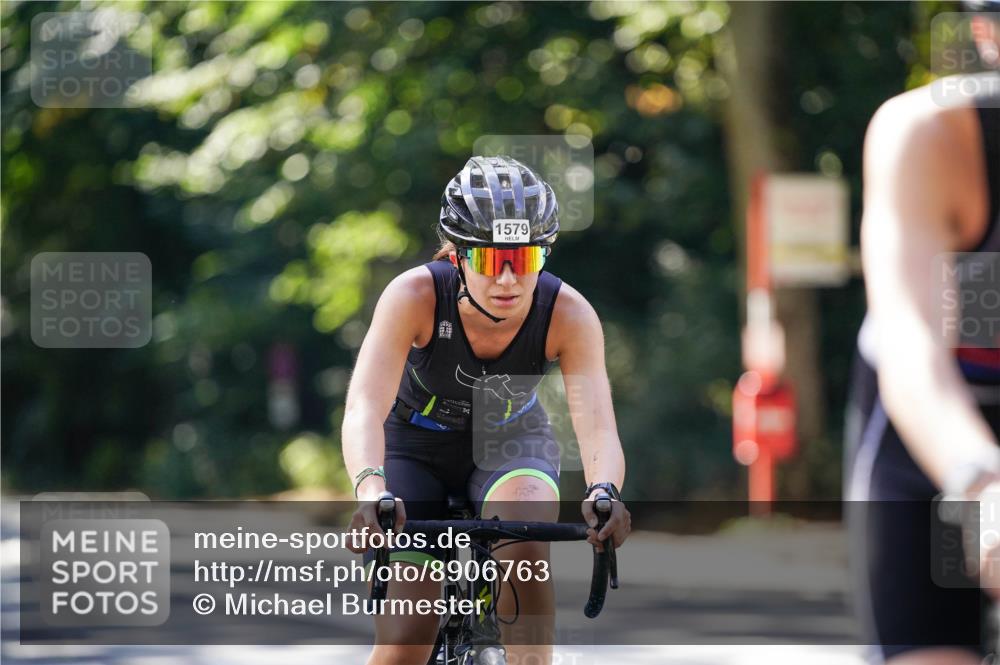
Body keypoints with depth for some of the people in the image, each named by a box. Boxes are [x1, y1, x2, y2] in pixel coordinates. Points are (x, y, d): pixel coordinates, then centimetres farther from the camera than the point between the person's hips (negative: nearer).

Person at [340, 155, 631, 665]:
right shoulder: (415, 295, -32)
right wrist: (370, 489, -62)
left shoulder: (569, 313, -28)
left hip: (511, 441, 1)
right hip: (416, 446, -1)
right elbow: (365, 407, -42)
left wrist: (604, 493, -60)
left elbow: (596, 424, -37)